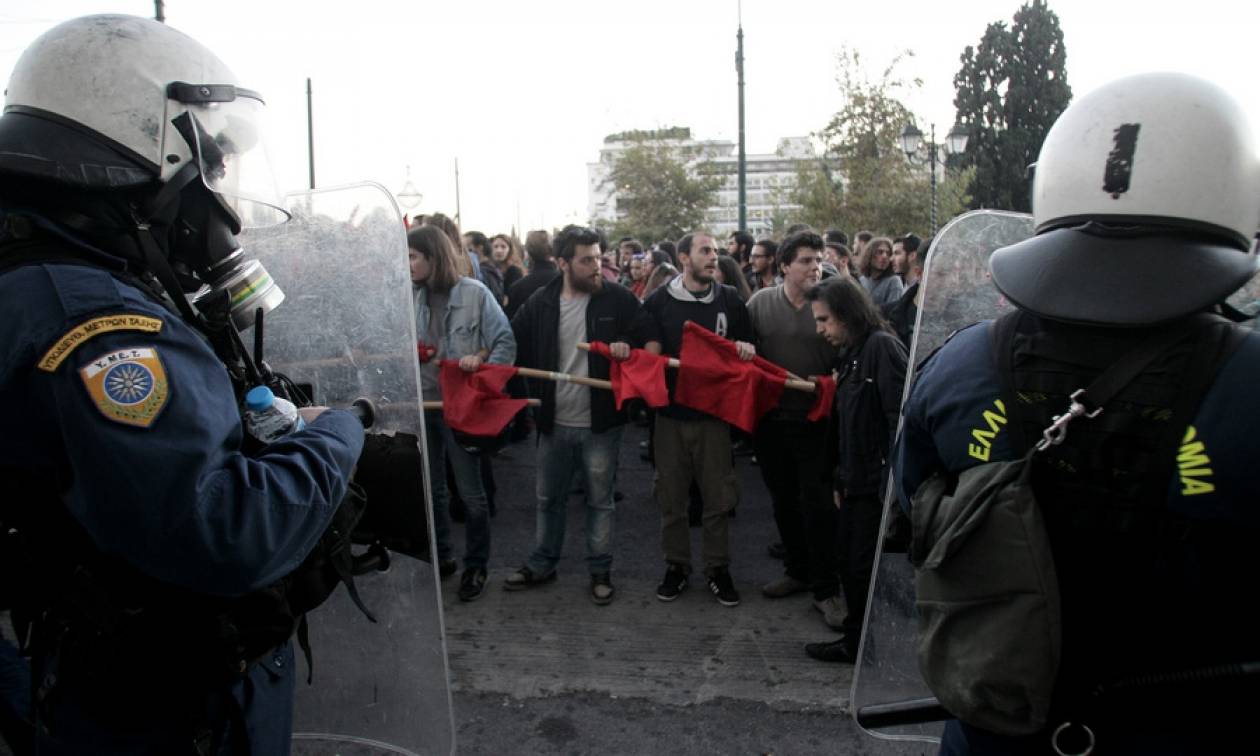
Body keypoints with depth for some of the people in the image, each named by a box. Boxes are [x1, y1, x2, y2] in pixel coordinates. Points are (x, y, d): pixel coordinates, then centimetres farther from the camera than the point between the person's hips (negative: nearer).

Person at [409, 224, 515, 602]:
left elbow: (506, 343, -8)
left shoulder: (474, 293, -10)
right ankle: (439, 557, 34)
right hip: (421, 403, 4)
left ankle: (475, 566, 22)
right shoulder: (411, 295, 1)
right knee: (431, 489, 17)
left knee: (470, 493, 6)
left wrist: (481, 362, -23)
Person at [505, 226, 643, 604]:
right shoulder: (540, 303, 0)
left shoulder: (618, 299, -7)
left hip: (601, 423, -3)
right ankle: (542, 564, 35)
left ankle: (600, 570, 27)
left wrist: (628, 346, -21)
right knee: (548, 499, 17)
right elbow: (515, 349, 7)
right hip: (554, 422, 3)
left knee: (600, 501, 11)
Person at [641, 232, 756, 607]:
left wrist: (745, 347, -10)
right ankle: (676, 565, 24)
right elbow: (651, 354, -2)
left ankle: (717, 567, 21)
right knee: (671, 495, 8)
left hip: (714, 411, 1)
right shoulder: (658, 301, 1)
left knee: (719, 495, 5)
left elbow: (747, 346, 13)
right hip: (671, 411, -1)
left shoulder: (730, 300, 5)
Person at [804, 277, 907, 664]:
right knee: (850, 564, 16)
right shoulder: (851, 354, 15)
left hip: (877, 484, -9)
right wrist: (841, 479, 17)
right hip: (857, 483, 9)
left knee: (867, 569, 1)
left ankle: (863, 645, 16)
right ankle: (856, 639, 30)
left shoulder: (882, 347, -13)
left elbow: (899, 418, -21)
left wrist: (892, 486, -23)